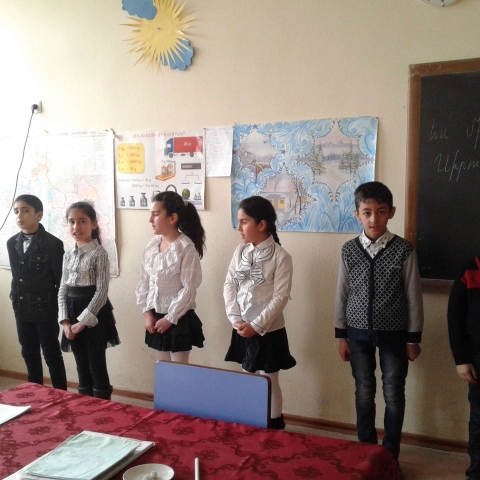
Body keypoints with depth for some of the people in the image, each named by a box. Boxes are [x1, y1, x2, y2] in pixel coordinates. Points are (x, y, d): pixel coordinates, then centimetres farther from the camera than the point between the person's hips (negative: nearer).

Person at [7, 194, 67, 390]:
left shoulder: (53, 244, -13)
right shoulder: (12, 243, 5)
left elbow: (61, 279, -11)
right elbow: (16, 276, 14)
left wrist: (60, 310, -9)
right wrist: (15, 299, 10)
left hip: (45, 309, -6)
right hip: (22, 308, 6)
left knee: (52, 355, 3)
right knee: (29, 354, 16)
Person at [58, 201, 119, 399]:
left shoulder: (99, 254, -10)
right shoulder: (68, 256, 9)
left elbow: (102, 291, -15)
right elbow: (63, 290, 9)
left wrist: (84, 321, -17)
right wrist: (65, 321, -3)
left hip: (93, 314, -6)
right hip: (73, 313, 6)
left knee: (97, 367, 2)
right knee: (82, 367, 15)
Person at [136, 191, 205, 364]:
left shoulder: (186, 248, -17)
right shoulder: (152, 244, 1)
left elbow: (189, 289, -17)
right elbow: (144, 281, 6)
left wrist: (170, 318, -14)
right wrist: (147, 312, -2)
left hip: (179, 319, -6)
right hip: (156, 316, 6)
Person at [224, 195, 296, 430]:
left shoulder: (280, 256, -12)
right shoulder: (240, 251, 3)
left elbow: (280, 297, -14)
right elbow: (229, 285, 2)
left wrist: (256, 325, -16)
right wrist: (235, 319, -9)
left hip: (268, 330, -5)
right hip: (242, 329, 5)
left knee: (269, 381, 7)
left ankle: (274, 427, 24)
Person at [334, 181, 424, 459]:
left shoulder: (404, 250, -9)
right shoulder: (349, 250, -3)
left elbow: (413, 296, -4)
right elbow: (342, 294, 3)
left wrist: (413, 338, -2)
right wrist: (341, 335, 3)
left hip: (394, 334, -1)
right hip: (358, 333, 2)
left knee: (394, 395, 10)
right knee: (364, 394, 13)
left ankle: (391, 454, 28)